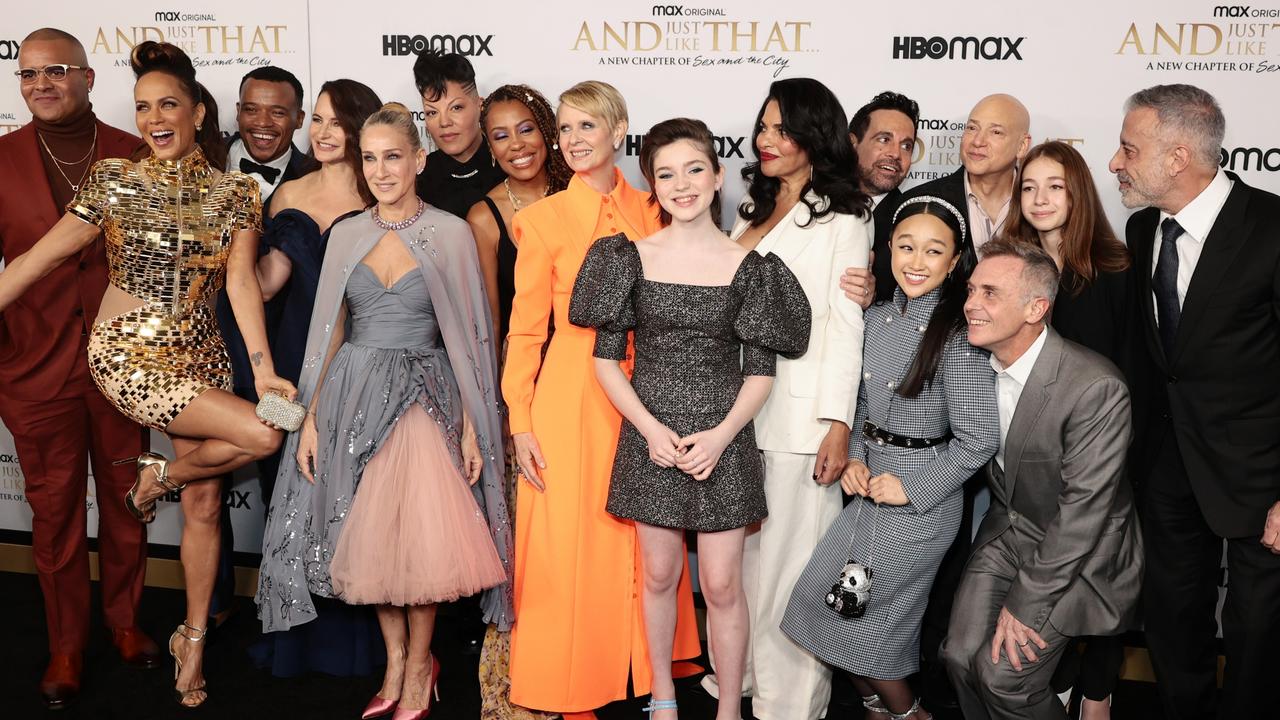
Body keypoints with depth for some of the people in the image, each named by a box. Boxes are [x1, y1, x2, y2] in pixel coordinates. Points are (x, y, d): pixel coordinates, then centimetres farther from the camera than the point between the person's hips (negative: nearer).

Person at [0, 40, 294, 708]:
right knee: (260, 436, -21)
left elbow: (241, 281, -7)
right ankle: (159, 474, 8)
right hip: (129, 356, -3)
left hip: (200, 356, 3)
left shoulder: (234, 192, 2)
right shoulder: (113, 180, -1)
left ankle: (193, 640, 26)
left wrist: (263, 367, -18)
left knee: (204, 507, 7)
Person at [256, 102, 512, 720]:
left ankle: (419, 665, 17)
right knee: (371, 540, 7)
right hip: (353, 396, 3)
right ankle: (396, 660, 27)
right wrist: (311, 417, 4)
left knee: (420, 537, -6)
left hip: (426, 398, -3)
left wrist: (471, 427, -7)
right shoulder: (346, 235, 7)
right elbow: (330, 331, 10)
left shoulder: (450, 234, -2)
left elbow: (467, 338, -2)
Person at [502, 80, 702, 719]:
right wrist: (520, 422, -8)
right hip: (571, 396, -3)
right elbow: (525, 330, -2)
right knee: (569, 546, 1)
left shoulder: (651, 213, 7)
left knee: (643, 546, 10)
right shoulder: (545, 218, -2)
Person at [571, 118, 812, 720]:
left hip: (723, 439, -1)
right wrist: (651, 429, -11)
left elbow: (760, 372, -1)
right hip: (649, 437, 1)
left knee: (722, 585, 3)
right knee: (659, 575, 13)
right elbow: (606, 359, -1)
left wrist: (720, 436, -14)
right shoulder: (632, 257, 0)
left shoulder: (746, 266, -2)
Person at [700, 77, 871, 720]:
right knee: (738, 548, 14)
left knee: (790, 556, 0)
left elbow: (845, 325, -9)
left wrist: (838, 424, -14)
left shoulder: (842, 219, -4)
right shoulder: (753, 209, 16)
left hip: (801, 413, -6)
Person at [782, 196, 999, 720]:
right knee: (817, 596, 12)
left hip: (921, 500, -7)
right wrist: (855, 458, 1)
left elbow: (977, 440, -18)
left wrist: (911, 488, -16)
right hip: (870, 488, 7)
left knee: (860, 617, 2)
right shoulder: (877, 319, 4)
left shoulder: (956, 337, -18)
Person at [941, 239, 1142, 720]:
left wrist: (1026, 603, -18)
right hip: (1008, 531, 6)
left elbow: (1084, 505, -23)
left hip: (1077, 550, -5)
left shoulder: (1095, 387, -27)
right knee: (960, 655, -7)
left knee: (1002, 675, -13)